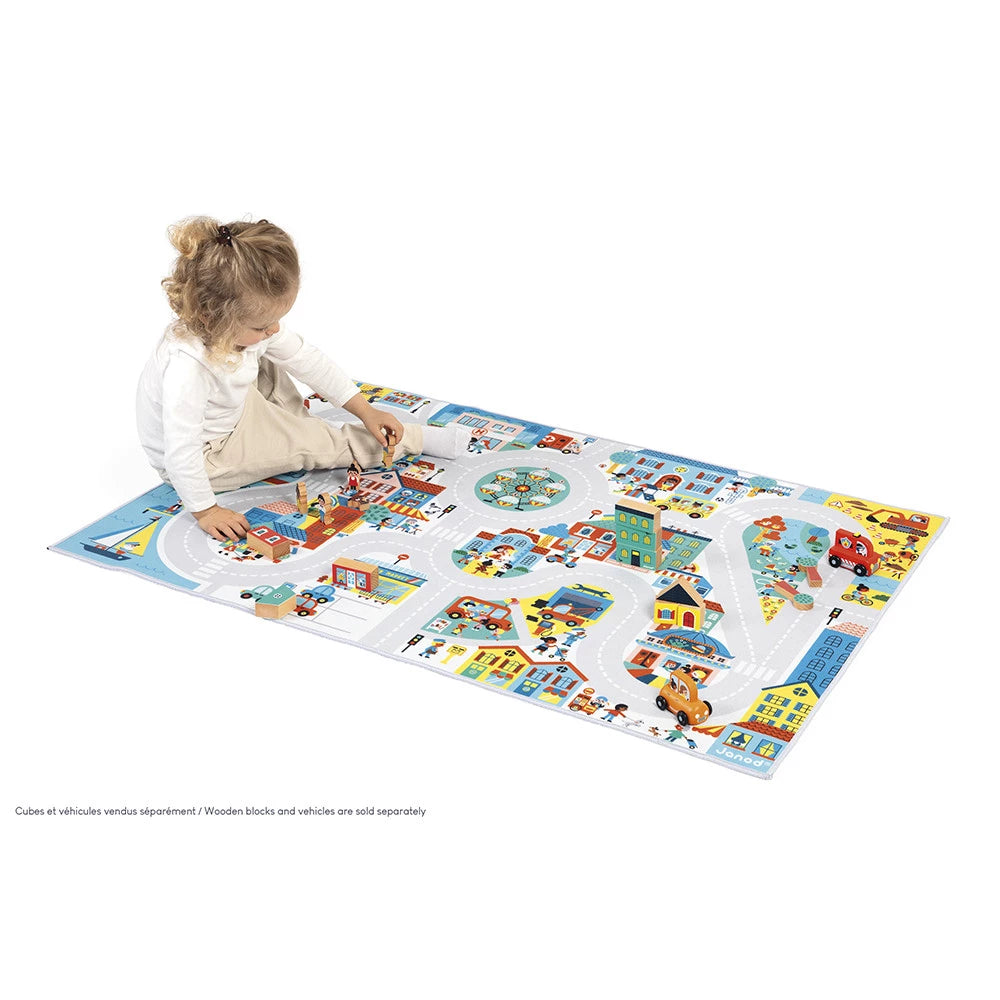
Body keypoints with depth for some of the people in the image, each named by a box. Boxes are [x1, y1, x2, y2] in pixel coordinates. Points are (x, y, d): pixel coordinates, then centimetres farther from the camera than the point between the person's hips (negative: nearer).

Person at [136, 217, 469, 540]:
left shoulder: (250, 324, -18)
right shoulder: (188, 367, -42)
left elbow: (307, 360, -5)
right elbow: (181, 451, -38)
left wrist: (364, 410, -5)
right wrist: (205, 510, -30)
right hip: (207, 459, -8)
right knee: (309, 444, -7)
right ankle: (416, 440, 6)